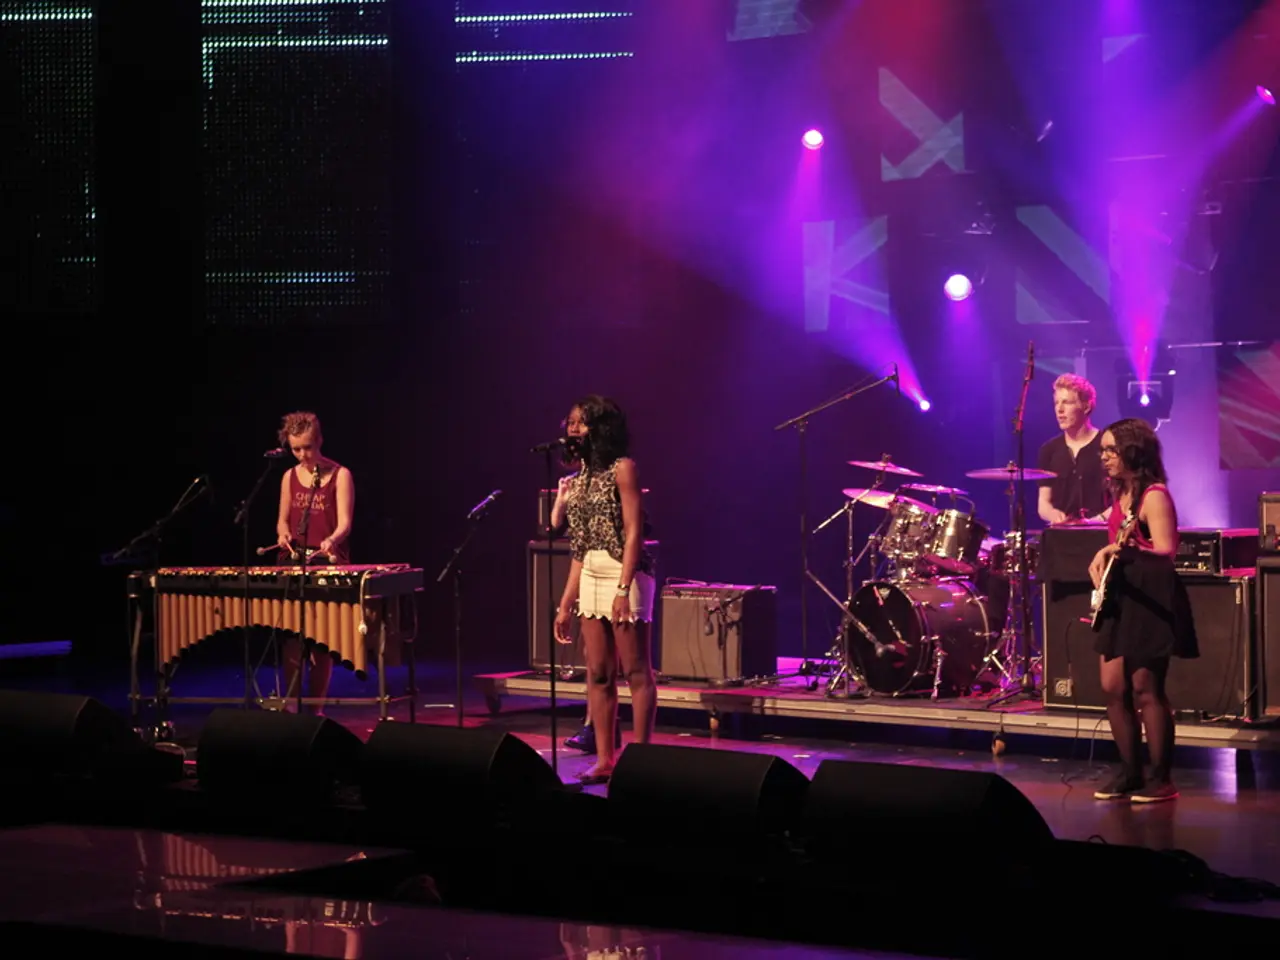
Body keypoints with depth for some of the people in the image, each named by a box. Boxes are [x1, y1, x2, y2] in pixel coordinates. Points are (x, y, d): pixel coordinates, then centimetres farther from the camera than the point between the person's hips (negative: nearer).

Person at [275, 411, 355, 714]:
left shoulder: (340, 475, -2)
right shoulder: (290, 477, 11)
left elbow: (344, 522, -10)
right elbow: (283, 519, 17)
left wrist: (331, 540, -32)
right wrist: (283, 534, -7)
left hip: (328, 564, -3)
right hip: (293, 563, 3)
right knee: (291, 636, -3)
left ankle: (316, 708, 5)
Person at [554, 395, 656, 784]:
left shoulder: (622, 468, -6)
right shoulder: (581, 477, 14)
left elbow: (633, 532, -13)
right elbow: (579, 547, 15)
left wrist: (623, 589, -22)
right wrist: (565, 604, 13)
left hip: (624, 575, -8)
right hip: (590, 577, 8)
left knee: (636, 672, -5)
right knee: (598, 673, 6)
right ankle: (604, 760, 9)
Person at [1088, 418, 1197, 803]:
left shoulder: (1154, 495, -14)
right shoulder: (1121, 493, 14)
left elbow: (1166, 552, -21)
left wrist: (1131, 550, -37)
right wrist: (1103, 555, 7)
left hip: (1150, 598, -9)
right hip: (1121, 596, 9)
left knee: (1146, 689, -7)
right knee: (1113, 688, 8)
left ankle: (1161, 779, -1)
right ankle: (1130, 773, 17)